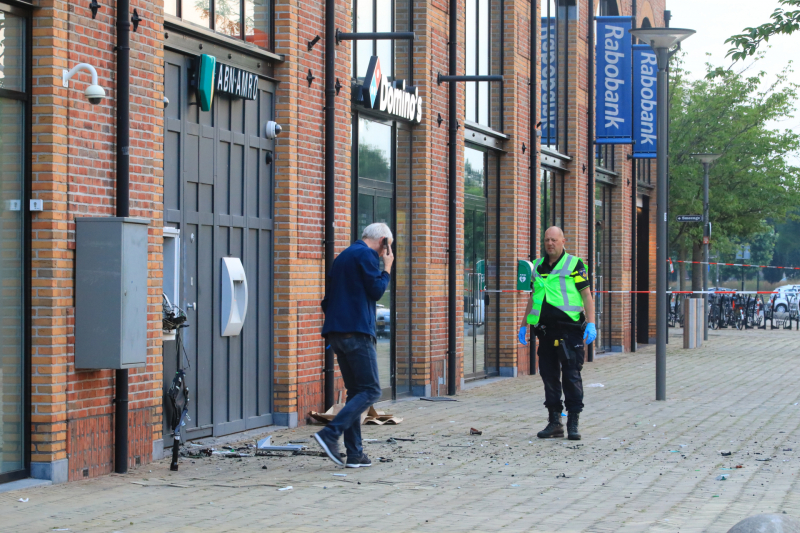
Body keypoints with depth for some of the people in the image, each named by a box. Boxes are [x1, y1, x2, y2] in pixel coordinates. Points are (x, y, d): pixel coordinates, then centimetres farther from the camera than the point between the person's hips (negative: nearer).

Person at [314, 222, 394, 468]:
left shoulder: (343, 256, 22)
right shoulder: (366, 255, -5)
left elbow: (328, 300, 23)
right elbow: (376, 290, -9)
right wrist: (387, 268, 4)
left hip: (336, 332, 9)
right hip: (357, 332, -9)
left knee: (355, 391, 11)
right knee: (370, 390, -7)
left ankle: (355, 453, 7)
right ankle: (330, 434, -21)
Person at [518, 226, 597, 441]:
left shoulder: (574, 264, 0)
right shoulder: (537, 267, 16)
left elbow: (587, 296, -3)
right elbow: (533, 298, 23)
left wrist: (591, 323, -12)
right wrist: (524, 325, 18)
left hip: (570, 329, -5)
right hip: (545, 330, 5)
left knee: (571, 375, -5)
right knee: (549, 375, 5)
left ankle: (573, 423, 0)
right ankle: (554, 421, 12)